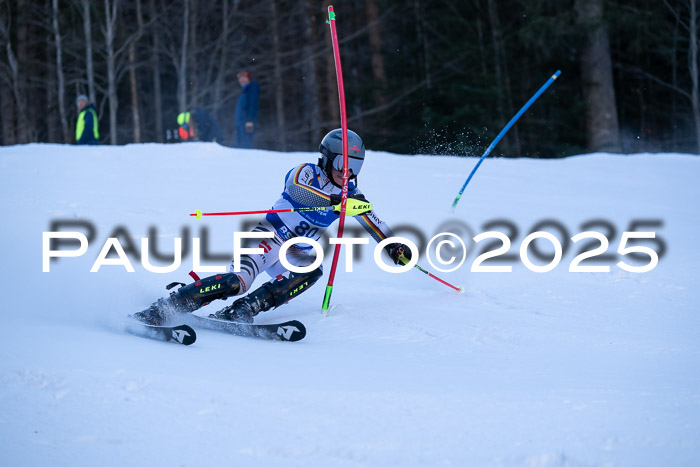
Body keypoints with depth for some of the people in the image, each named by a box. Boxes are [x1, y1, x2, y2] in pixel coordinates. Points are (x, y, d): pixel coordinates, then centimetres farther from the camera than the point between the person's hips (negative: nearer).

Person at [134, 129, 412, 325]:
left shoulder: (350, 193, 11)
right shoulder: (307, 172, -9)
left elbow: (372, 220, 23)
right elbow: (297, 187, -32)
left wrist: (394, 246, 11)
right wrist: (336, 201, -45)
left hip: (296, 254, 7)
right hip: (270, 238, -7)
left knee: (313, 270, -29)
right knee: (237, 281, -31)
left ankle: (239, 312, -35)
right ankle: (158, 311, -32)